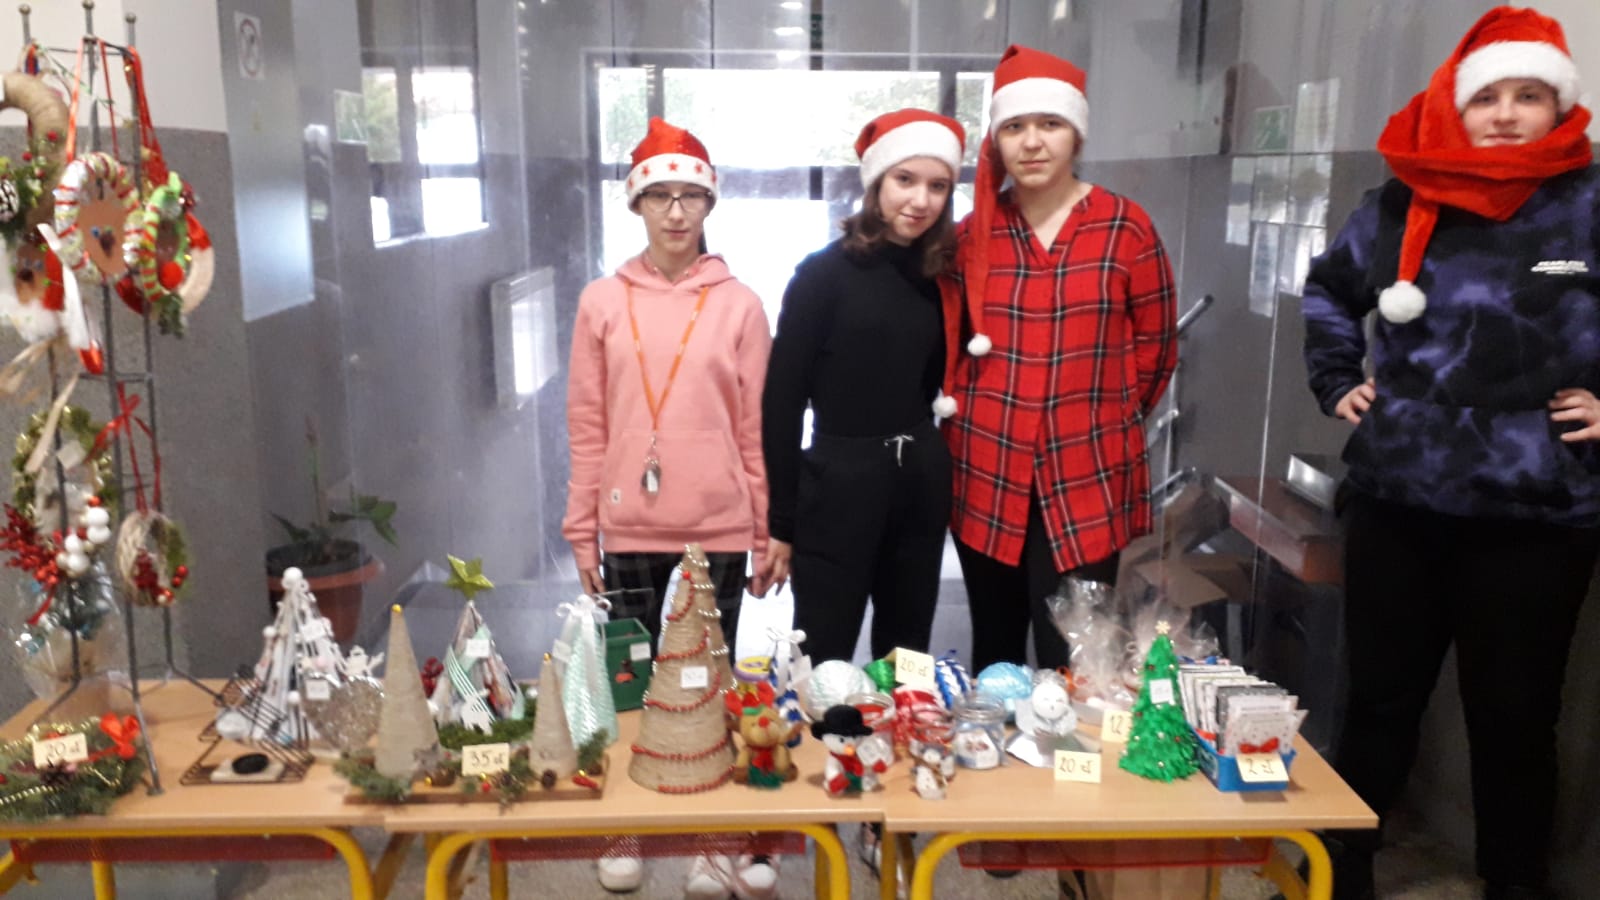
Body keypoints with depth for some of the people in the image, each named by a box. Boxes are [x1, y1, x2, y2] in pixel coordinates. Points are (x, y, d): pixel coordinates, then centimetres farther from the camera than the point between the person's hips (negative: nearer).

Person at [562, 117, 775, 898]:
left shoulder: (739, 305, -1)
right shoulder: (602, 303, 2)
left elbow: (757, 428, 1)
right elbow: (587, 428, 4)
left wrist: (770, 533, 1)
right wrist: (582, 531, 2)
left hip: (719, 526, -1)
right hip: (631, 527, 1)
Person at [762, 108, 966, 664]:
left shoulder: (936, 276, 7)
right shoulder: (824, 272, -7)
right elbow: (782, 399, -8)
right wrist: (781, 520, -9)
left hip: (922, 481, 5)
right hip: (839, 483, -5)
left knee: (907, 659, 15)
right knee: (822, 665, 2)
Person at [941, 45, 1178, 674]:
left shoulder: (1125, 228, -2)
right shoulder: (974, 232, 5)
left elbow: (1154, 348, 6)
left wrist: (1104, 419, 9)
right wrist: (968, 417, 9)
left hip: (1086, 481, -2)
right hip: (987, 478, 3)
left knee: (1070, 665, -1)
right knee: (994, 656, 14)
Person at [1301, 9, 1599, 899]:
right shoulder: (1402, 206, 5)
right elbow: (1330, 288, 23)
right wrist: (1337, 378, 14)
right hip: (1396, 499, 2)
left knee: (1514, 716, 9)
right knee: (1380, 696, 12)